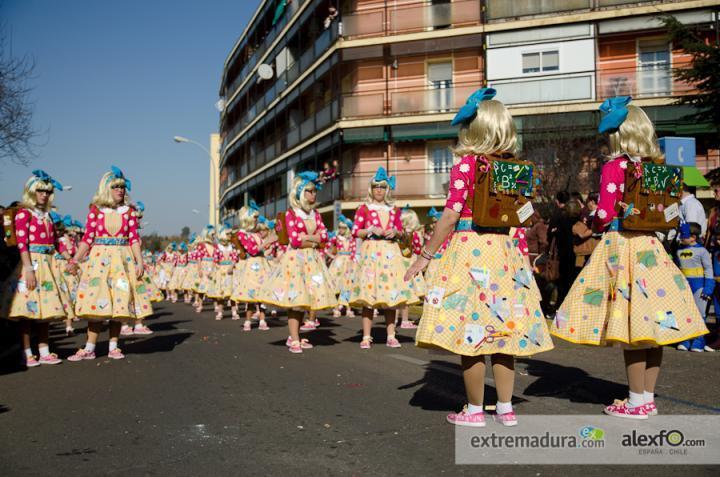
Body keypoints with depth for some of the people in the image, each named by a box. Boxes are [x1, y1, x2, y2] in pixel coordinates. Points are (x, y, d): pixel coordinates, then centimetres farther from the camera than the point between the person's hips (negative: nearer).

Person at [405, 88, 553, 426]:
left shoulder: (466, 162, -8)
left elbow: (451, 214, -13)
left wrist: (426, 255, -8)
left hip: (469, 248, -6)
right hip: (504, 249, 6)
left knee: (469, 330, 2)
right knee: (502, 328, 12)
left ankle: (475, 411, 11)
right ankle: (506, 408, 20)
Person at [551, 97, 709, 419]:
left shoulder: (614, 167, -9)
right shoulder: (656, 167, 8)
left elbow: (605, 212, -13)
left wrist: (596, 224, 6)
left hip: (621, 247, -6)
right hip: (651, 247, 6)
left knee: (630, 325, -2)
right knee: (652, 322, 9)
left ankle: (637, 401, 5)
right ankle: (648, 397, 19)